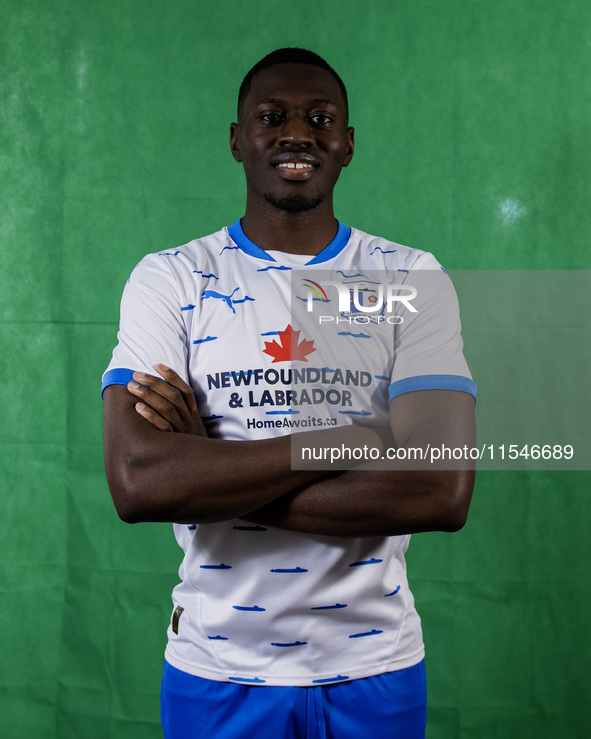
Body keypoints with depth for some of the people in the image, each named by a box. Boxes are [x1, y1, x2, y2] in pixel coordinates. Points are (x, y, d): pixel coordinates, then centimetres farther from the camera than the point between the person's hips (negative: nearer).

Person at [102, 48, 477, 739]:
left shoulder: (412, 279, -4)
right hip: (216, 666, 0)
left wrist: (208, 470, -18)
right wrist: (349, 440, -21)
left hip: (374, 665, 1)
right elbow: (136, 482, -19)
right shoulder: (169, 280, -4)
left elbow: (443, 491, -17)